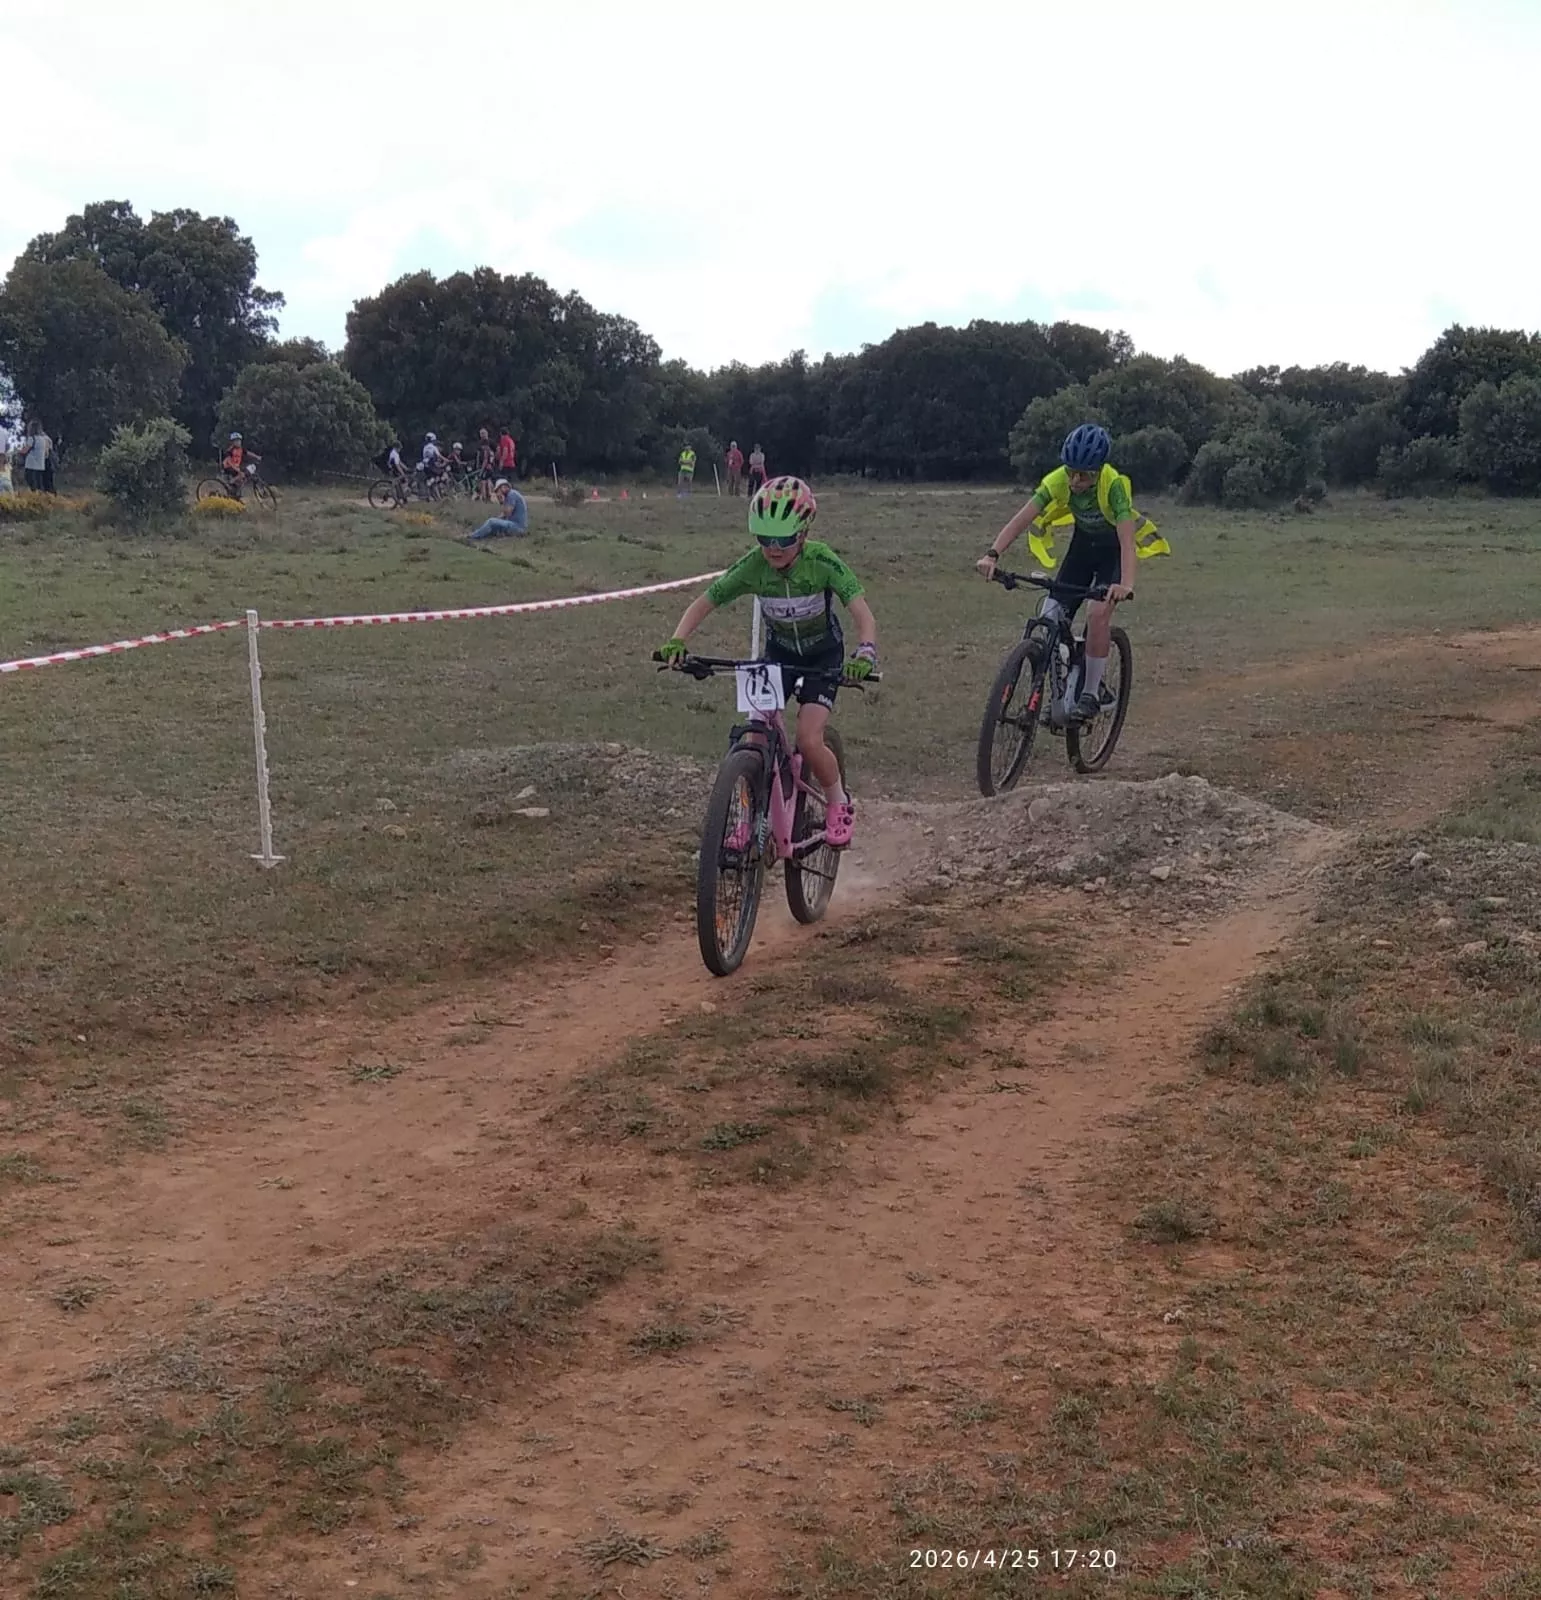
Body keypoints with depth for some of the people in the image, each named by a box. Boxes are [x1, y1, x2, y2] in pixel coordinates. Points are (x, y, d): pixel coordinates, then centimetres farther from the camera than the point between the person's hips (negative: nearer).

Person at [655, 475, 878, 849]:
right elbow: (702, 604, -15)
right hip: (778, 652, 3)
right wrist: (677, 642, -33)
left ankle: (838, 802, 9)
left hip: (823, 654, -3)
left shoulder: (823, 562, -30)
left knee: (808, 740, -19)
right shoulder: (752, 566, -23)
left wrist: (866, 652, -56)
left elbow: (862, 613, -36)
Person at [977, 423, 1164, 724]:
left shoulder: (1114, 485, -34)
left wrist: (1126, 583, -60)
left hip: (1113, 549, -4)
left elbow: (1127, 540, -43)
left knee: (1098, 613, -26)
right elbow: (1021, 519, -33)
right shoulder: (1058, 481, -25)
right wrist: (993, 555, -49)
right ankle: (1063, 696, 6)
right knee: (1049, 618, -10)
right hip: (1082, 544, 4)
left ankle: (1090, 694, -10)